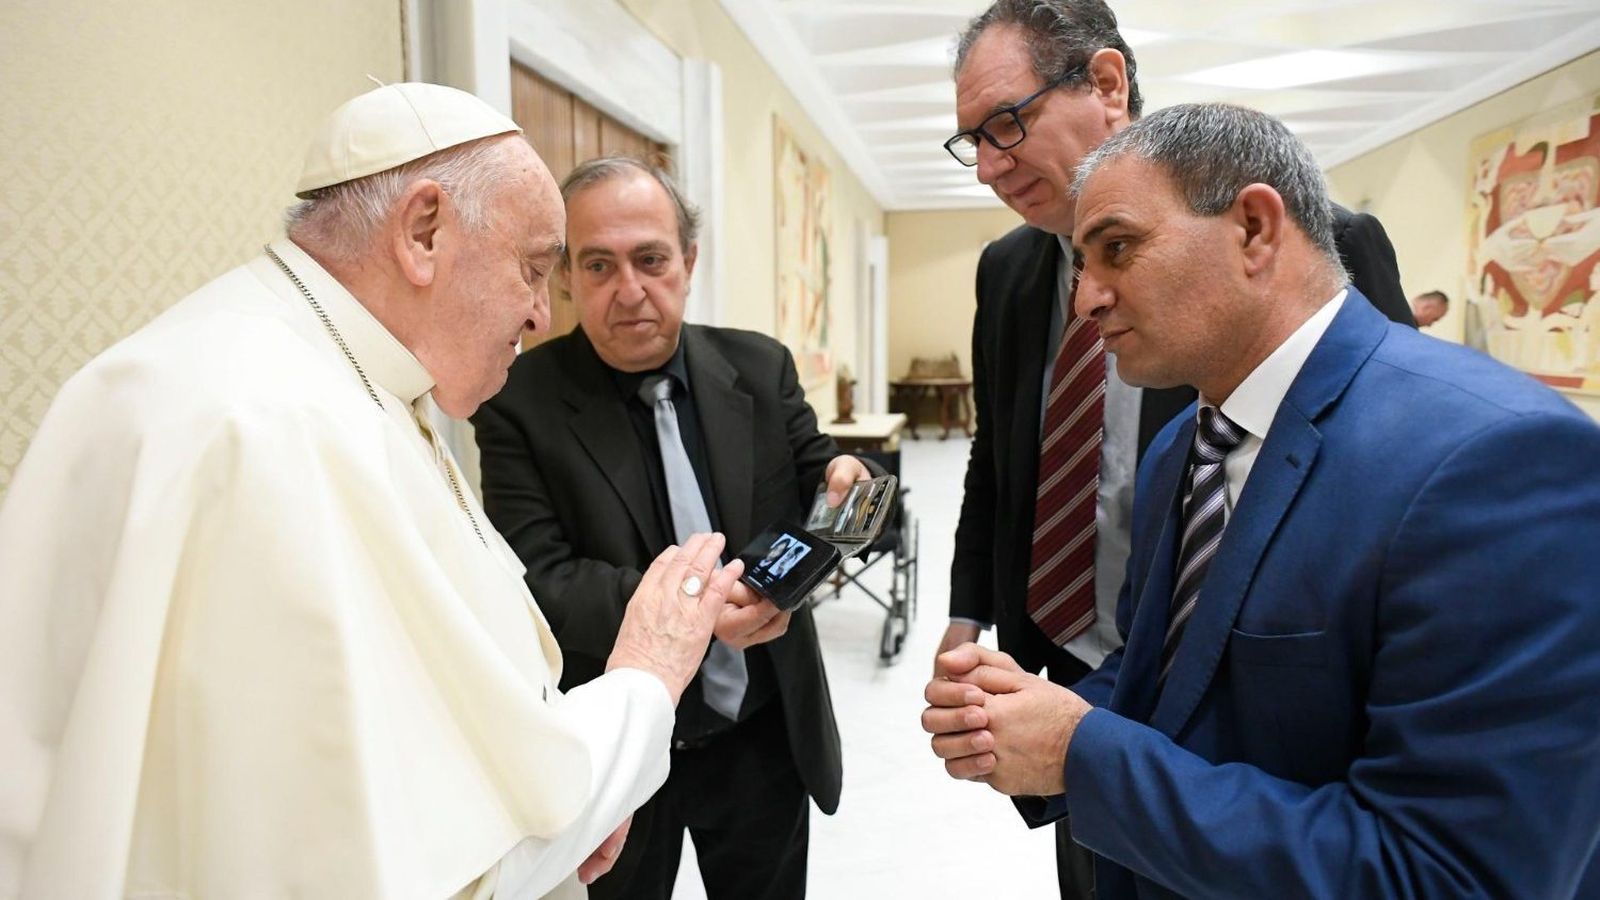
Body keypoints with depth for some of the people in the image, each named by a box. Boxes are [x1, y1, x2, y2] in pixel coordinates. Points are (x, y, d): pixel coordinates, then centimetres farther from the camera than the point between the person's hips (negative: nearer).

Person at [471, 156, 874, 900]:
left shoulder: (760, 367, -3)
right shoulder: (521, 401, -13)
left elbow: (811, 480, 2)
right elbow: (537, 580, -18)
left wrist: (840, 481, -22)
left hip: (766, 734, 3)